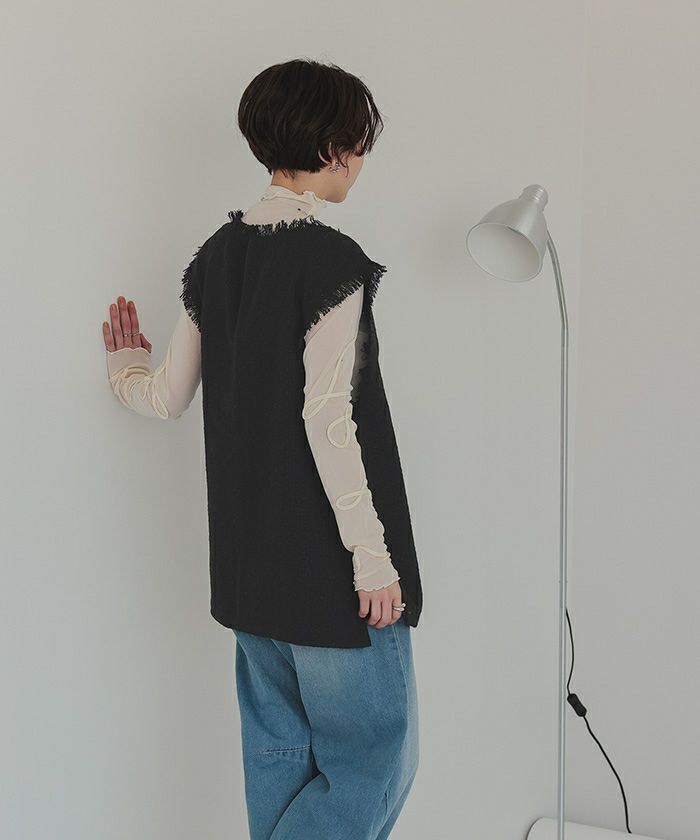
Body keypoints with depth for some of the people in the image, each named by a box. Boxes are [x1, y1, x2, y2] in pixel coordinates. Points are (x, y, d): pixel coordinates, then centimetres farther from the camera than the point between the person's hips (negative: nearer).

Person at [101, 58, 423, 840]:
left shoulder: (217, 254, 6)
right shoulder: (332, 261, -16)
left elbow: (167, 398, 10)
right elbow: (327, 420, -21)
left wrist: (124, 366, 32)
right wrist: (373, 555, -17)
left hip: (248, 559, 8)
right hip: (329, 568, -8)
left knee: (278, 752, 19)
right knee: (375, 760, 5)